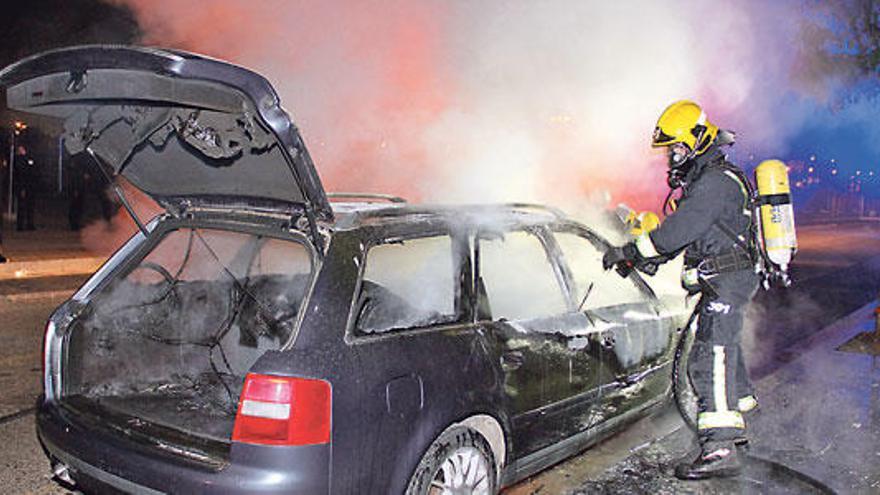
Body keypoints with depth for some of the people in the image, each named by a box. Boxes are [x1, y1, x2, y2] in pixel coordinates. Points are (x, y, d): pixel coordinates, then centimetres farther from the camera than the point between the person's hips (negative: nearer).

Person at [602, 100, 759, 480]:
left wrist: (631, 251, -18)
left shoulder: (717, 182, -16)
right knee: (724, 352, 22)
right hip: (725, 283, 11)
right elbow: (682, 230, 19)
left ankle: (720, 449, -18)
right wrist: (652, 259, 7)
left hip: (726, 283, -11)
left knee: (710, 361, -16)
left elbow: (679, 229, -24)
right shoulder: (708, 179, 18)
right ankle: (734, 425, 37)